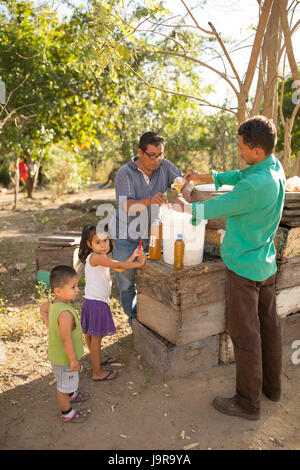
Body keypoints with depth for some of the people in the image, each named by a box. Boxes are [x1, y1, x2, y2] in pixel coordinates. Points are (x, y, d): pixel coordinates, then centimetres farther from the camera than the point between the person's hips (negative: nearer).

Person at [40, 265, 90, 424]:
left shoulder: (53, 303, -11)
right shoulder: (65, 313, -40)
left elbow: (42, 309, 11)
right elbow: (66, 340, -34)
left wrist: (50, 326, 10)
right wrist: (73, 359, -22)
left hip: (57, 353, 9)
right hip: (64, 357, -9)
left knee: (65, 380, 33)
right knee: (65, 384, 16)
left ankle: (71, 395, 59)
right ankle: (67, 413, 38)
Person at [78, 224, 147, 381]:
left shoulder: (103, 256, 9)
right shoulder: (95, 257, -21)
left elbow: (119, 268, 9)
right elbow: (118, 265, -23)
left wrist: (133, 256, 2)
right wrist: (138, 263, -13)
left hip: (98, 300, 9)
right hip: (96, 302, -9)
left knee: (92, 335, 24)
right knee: (96, 337, 3)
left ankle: (97, 360, 42)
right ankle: (97, 372, 16)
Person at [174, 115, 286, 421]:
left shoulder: (256, 184, -28)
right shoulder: (275, 168, 1)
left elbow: (215, 209, -17)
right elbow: (239, 176, 17)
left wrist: (189, 202, 3)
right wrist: (205, 177, 9)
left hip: (244, 265, -9)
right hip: (266, 262, 9)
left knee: (245, 334, 3)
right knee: (268, 325, 20)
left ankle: (248, 402, 20)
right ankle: (272, 385, 38)